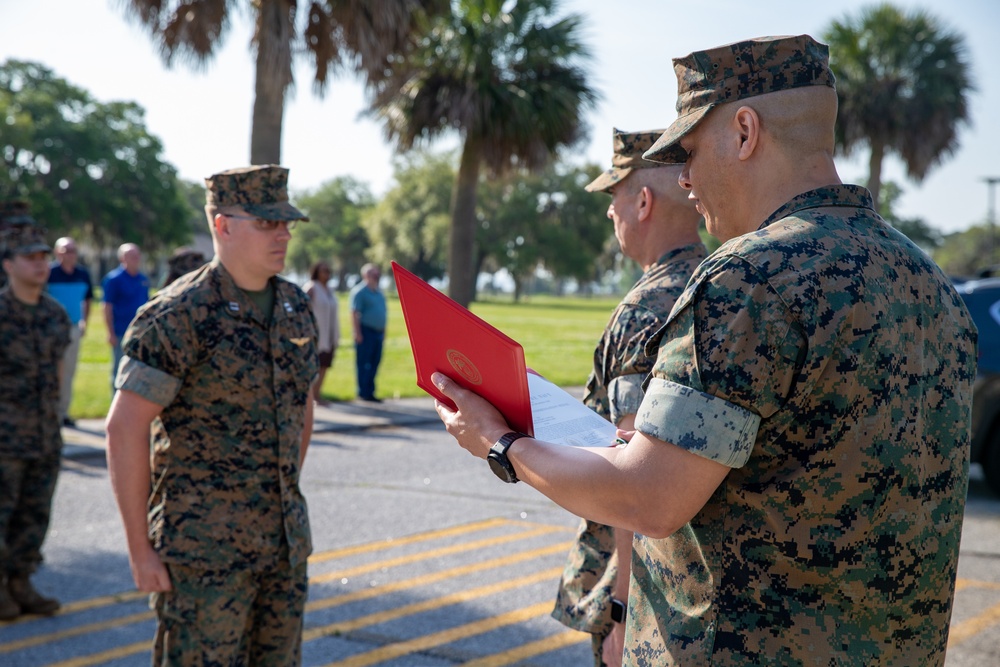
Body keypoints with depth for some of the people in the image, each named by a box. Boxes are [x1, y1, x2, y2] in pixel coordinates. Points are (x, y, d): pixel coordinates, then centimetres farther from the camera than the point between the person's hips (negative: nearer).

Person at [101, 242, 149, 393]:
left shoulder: (143, 279, 10)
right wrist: (111, 333, -13)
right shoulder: (114, 279, -8)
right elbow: (107, 308, -9)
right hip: (121, 334, -6)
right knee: (119, 370, 3)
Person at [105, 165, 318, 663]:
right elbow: (125, 427, -16)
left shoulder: (296, 308, 7)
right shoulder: (179, 316, -14)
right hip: (204, 547, -7)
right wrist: (140, 549, -15)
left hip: (284, 543, 7)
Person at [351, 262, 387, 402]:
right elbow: (354, 314, -12)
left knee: (374, 364, 8)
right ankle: (363, 393, 0)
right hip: (366, 332, -8)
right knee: (364, 364, -4)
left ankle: (370, 392, 14)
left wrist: (383, 331, 19)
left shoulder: (379, 292, 18)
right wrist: (358, 333, -18)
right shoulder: (360, 291, -7)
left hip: (378, 332, 8)